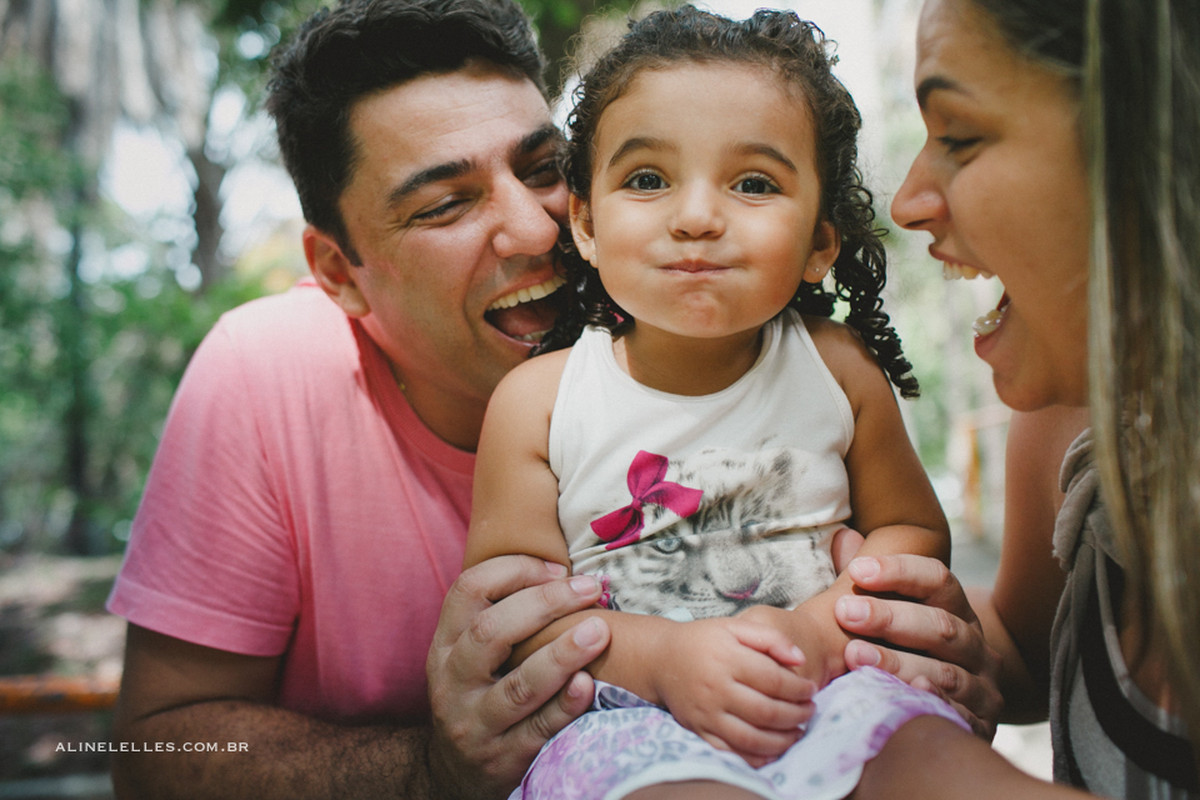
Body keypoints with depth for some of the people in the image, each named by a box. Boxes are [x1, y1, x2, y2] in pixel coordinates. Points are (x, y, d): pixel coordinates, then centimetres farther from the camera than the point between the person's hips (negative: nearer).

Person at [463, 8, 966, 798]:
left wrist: (817, 629, -11)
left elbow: (915, 532, 9)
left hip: (823, 697, 3)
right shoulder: (537, 401, -4)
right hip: (623, 710, -2)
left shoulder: (838, 370, 0)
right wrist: (660, 656, -20)